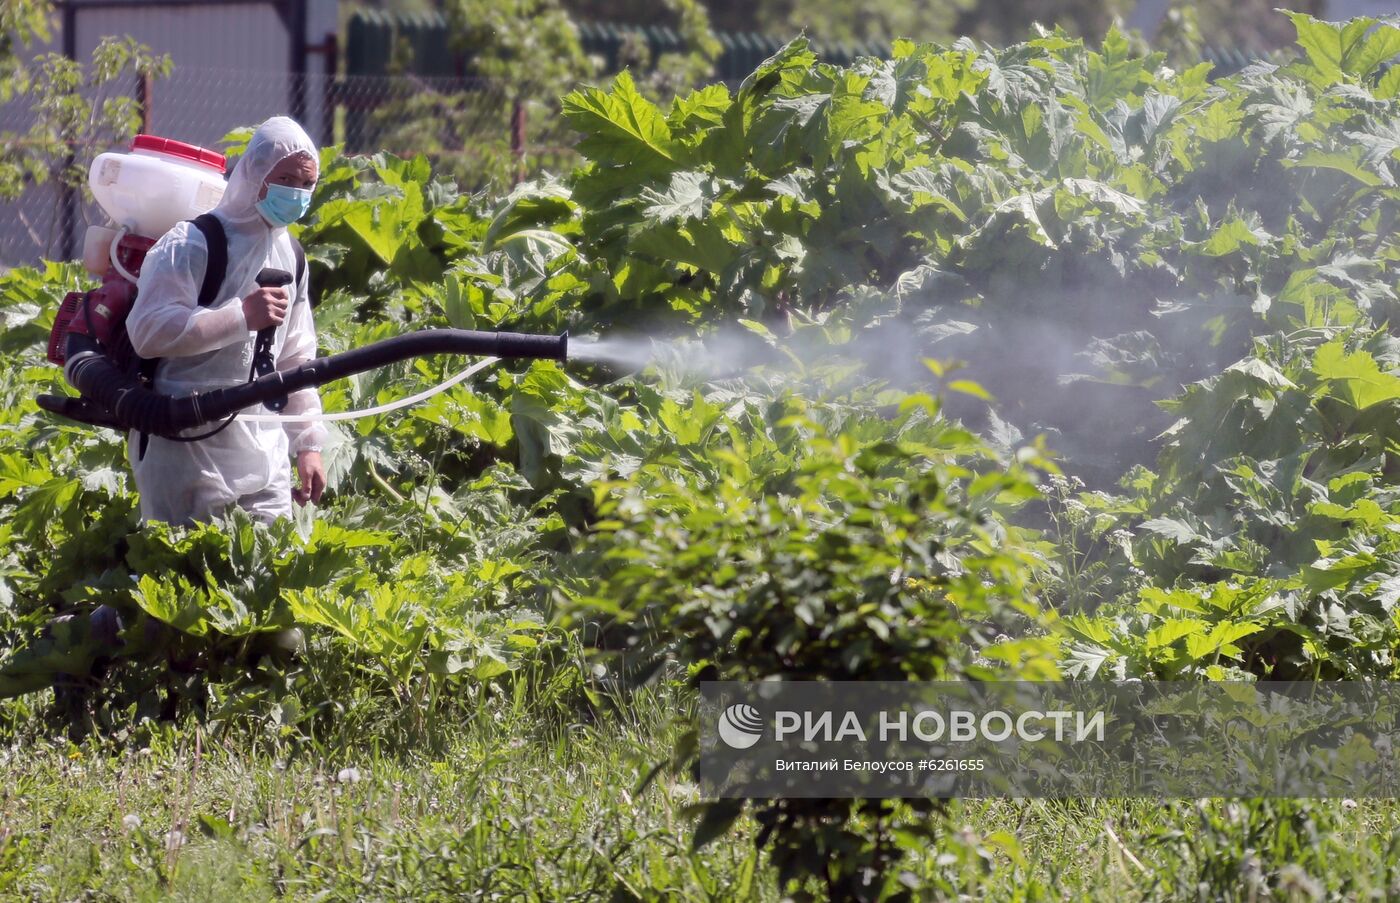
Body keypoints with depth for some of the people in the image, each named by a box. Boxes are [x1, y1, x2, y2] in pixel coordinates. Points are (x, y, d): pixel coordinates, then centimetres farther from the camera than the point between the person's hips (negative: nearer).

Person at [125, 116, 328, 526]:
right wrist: (242, 316, -24)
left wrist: (307, 444, 19)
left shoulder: (289, 256, 15)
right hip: (186, 452, -7)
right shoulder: (192, 245, -10)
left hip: (263, 455, 7)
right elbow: (147, 331, -22)